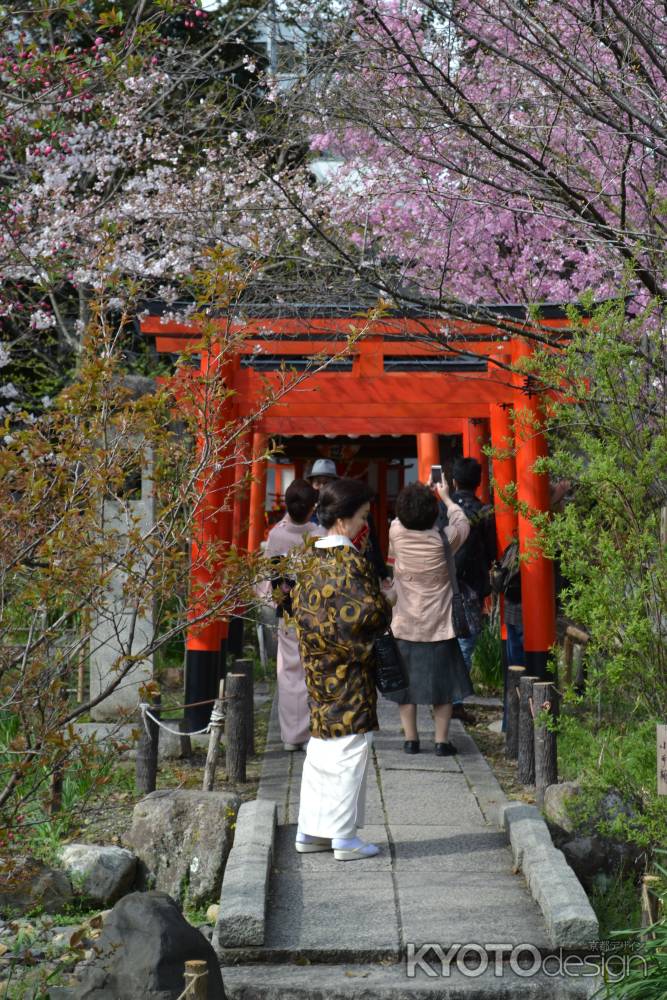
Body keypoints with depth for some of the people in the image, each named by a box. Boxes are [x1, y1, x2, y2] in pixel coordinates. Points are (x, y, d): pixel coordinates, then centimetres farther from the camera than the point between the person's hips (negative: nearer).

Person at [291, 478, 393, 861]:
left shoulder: (313, 559, 8)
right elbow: (365, 614, -22)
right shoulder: (350, 562, -18)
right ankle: (344, 837, 5)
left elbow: (300, 606, 15)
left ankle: (311, 830, 20)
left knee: (321, 749, 15)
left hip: (318, 667, 8)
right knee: (350, 750, 0)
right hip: (348, 673, -8)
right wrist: (387, 603, -2)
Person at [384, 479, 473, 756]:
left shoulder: (396, 532, -11)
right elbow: (462, 523, 8)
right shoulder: (443, 539, -13)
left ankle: (410, 739, 14)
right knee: (442, 682, 8)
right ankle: (442, 740, 10)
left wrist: (423, 493, 23)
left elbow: (400, 519, 13)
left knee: (405, 682, 11)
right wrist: (446, 496, 21)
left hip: (404, 626, 1)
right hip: (438, 625, -1)